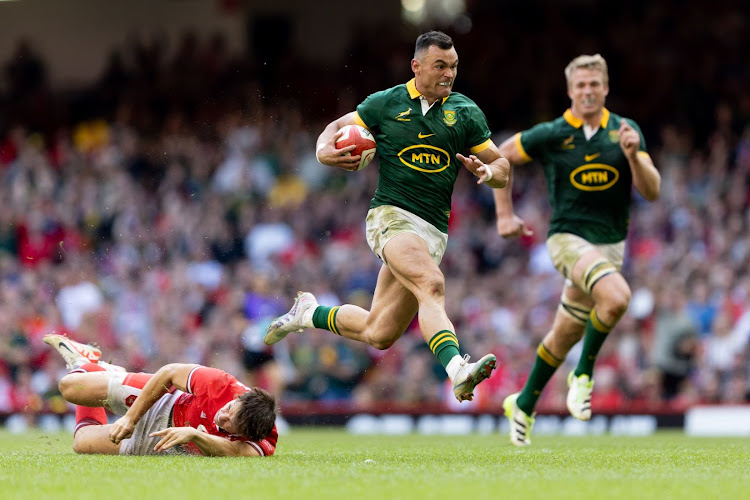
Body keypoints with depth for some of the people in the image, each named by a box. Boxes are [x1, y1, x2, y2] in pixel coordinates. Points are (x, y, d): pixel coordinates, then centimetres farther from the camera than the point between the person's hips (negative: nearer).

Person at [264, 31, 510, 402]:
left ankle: (309, 313, 32)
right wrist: (324, 150, -4)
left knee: (379, 334, 5)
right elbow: (339, 125, 18)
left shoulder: (466, 113, 8)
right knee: (431, 285, -34)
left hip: (434, 230, 4)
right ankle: (458, 371, -51)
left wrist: (487, 171, -12)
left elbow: (501, 168, 12)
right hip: (391, 215, -4)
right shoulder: (386, 103, 4)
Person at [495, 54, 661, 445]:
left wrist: (633, 155, -23)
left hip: (610, 245, 4)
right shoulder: (552, 135, -7)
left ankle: (524, 405, 34)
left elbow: (652, 191, -5)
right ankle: (584, 374, -11)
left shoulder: (625, 131, 1)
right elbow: (501, 157, 8)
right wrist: (505, 214, 3)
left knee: (565, 336, 13)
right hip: (568, 237, -4)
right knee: (616, 297, -31)